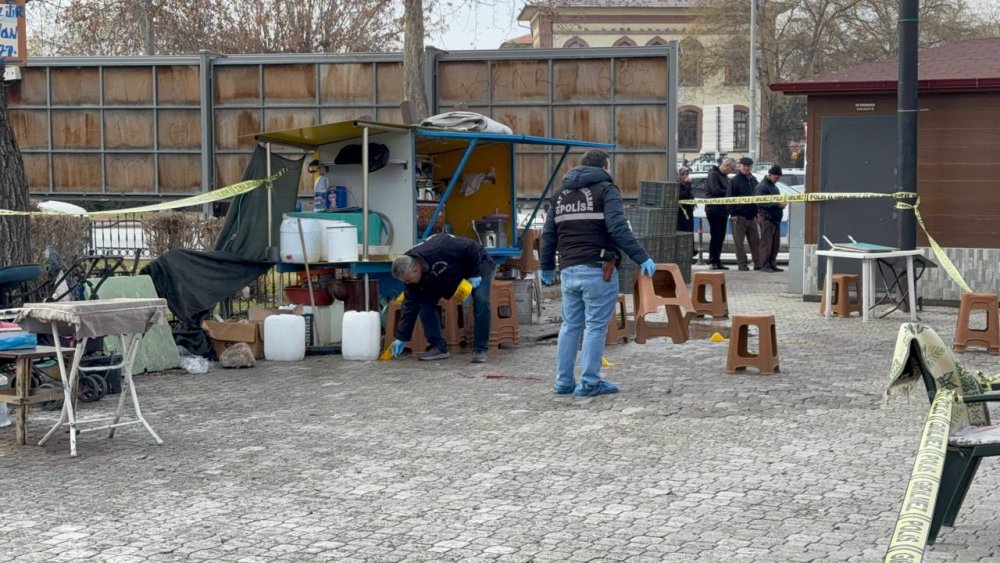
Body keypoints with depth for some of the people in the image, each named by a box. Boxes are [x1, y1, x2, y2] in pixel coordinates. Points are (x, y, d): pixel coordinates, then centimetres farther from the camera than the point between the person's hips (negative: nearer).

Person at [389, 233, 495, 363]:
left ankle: (480, 349, -14)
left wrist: (474, 274, -25)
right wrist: (402, 338, -11)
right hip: (450, 277, 6)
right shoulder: (410, 270, -19)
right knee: (425, 303, -8)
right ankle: (439, 347, 1)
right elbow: (410, 304, -12)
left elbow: (471, 248, -33)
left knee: (481, 302, -26)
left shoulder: (439, 250, -43)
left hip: (477, 262, -6)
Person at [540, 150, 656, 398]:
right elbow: (618, 228, -15)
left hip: (569, 270, 6)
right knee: (595, 326, -2)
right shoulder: (606, 190, -2)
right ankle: (589, 382, -2)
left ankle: (563, 382, 15)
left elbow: (548, 235, 18)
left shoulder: (561, 194, 18)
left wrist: (547, 267, 29)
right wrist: (642, 258, -16)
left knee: (570, 325, 14)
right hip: (597, 270, -6)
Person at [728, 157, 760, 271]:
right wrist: (733, 213, -14)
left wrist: (757, 213, 13)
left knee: (755, 241, 4)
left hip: (752, 216, 5)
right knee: (739, 241, -2)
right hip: (740, 215, -5)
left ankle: (758, 262, 7)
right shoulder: (734, 180, -2)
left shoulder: (753, 180, 16)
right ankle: (742, 263, 2)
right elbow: (730, 197, -7)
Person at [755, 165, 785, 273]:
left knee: (775, 243, 8)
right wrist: (777, 203, -21)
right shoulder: (762, 186, -7)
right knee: (766, 243, -7)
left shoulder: (774, 186, 21)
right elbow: (761, 203, -17)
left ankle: (772, 264, 14)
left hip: (776, 218, 9)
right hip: (766, 218, -9)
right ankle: (764, 265, -5)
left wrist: (782, 203, 6)